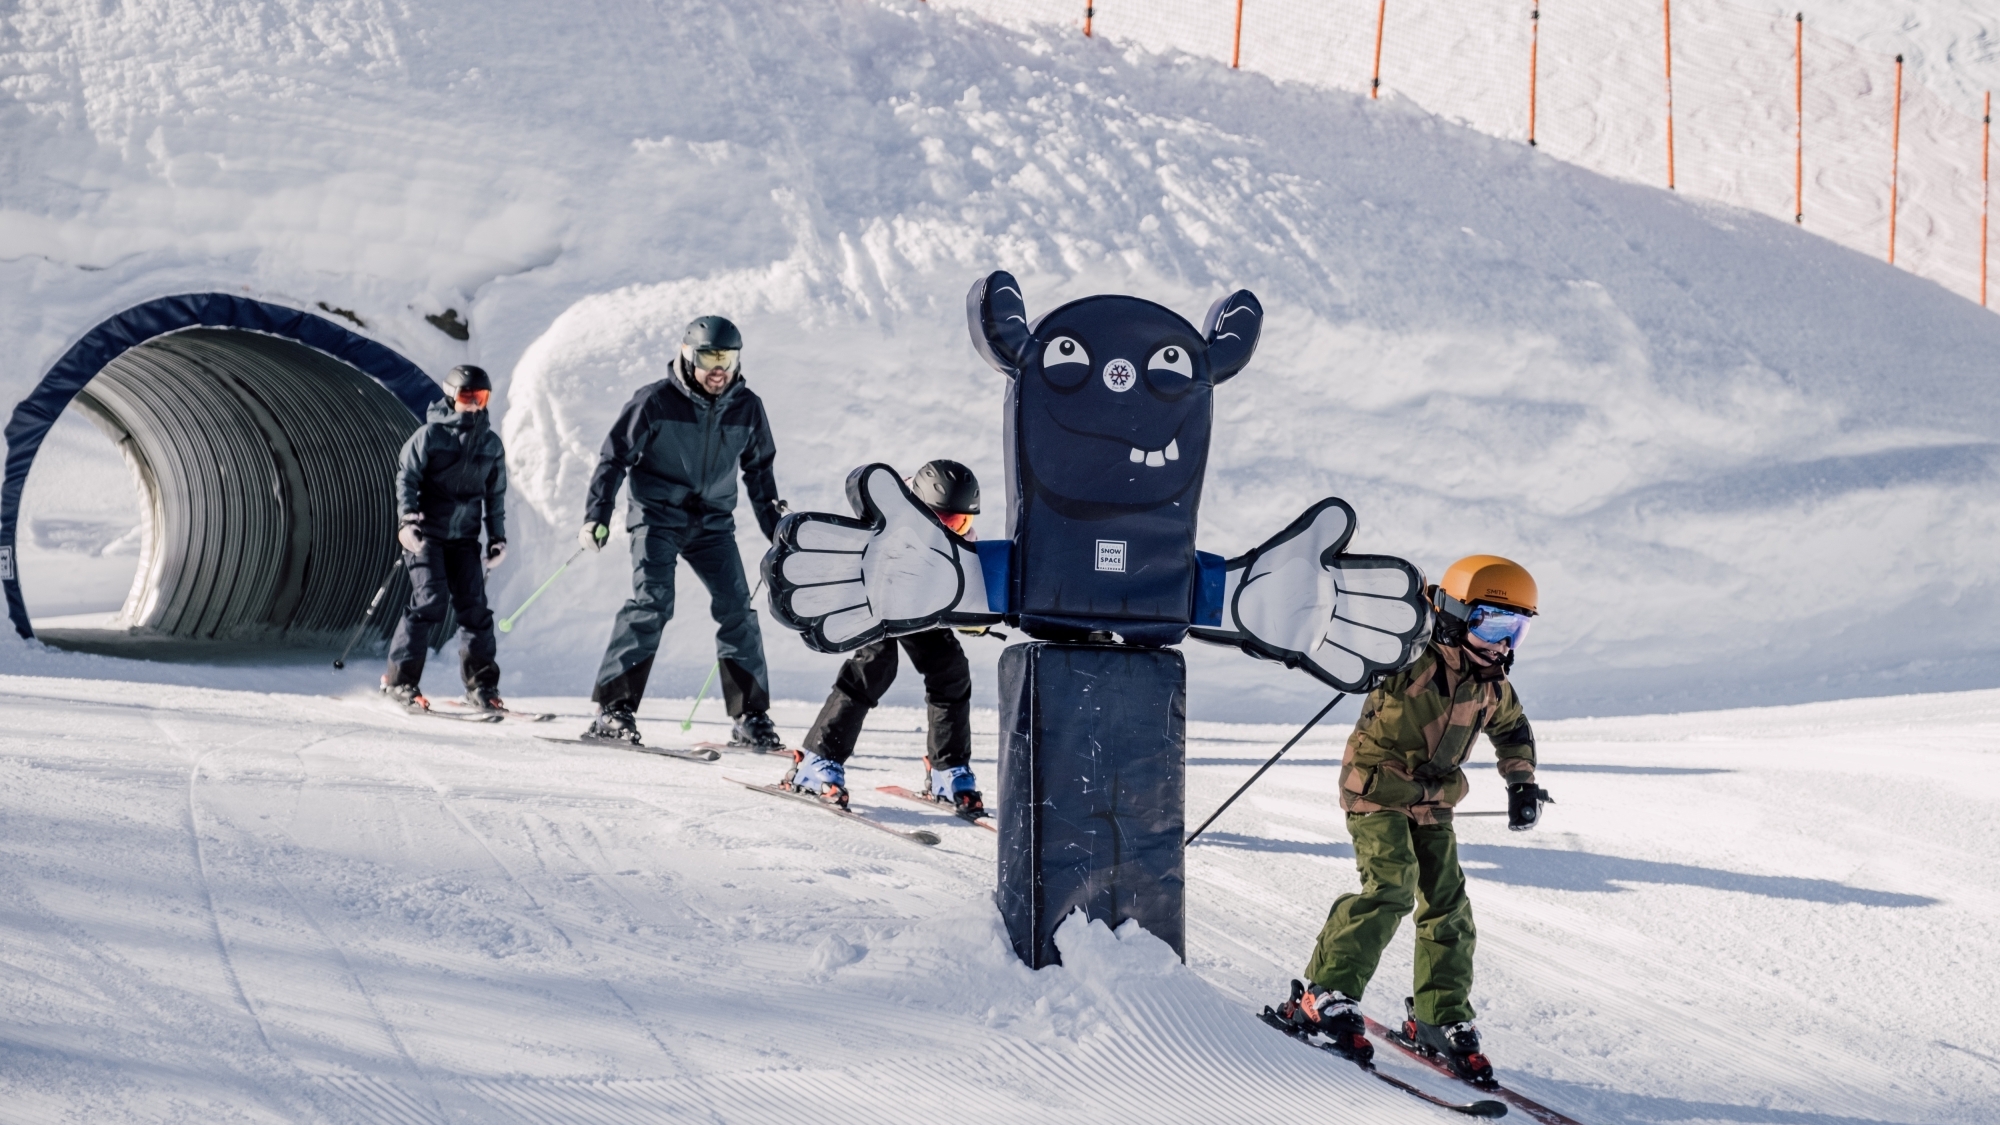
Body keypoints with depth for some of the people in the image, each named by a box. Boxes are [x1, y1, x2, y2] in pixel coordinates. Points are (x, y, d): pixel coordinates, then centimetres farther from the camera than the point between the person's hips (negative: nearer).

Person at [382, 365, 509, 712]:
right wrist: (408, 518, -18)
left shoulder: (491, 443, 9)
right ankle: (399, 679, -8)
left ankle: (481, 684, 6)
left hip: (464, 538, 4)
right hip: (427, 533, -4)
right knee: (429, 601, -15)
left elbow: (496, 494, 17)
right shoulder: (430, 435, -5)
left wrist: (497, 536, 12)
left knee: (474, 606, -1)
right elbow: (405, 477, -6)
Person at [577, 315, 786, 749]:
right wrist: (596, 515, -13)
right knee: (652, 603, -18)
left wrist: (777, 528, 17)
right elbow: (615, 457, -4)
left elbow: (759, 470, 17)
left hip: (713, 522, 4)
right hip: (657, 516, -4)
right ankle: (614, 707, -15)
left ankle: (750, 717, 1)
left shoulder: (747, 407, 3)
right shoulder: (656, 401, -9)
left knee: (737, 610, -6)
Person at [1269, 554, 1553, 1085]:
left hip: (1432, 803, 7)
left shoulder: (1492, 686, 4)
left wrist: (1522, 783, 17)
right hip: (1377, 789, -7)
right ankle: (1324, 995, -14)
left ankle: (1442, 1019, 13)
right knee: (1392, 887, -22)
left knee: (1448, 906, 2)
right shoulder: (1414, 659, -18)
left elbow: (1513, 728, 23)